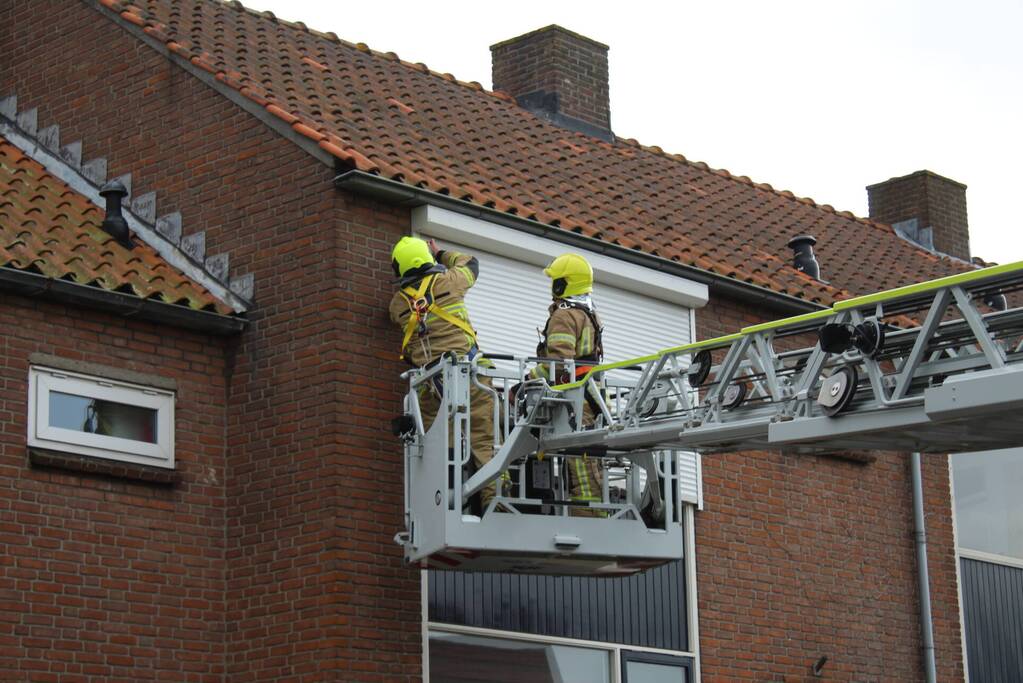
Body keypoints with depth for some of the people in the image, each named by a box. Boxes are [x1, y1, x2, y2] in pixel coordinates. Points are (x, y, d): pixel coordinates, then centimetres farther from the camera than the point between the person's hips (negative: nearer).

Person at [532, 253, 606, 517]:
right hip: (589, 398, 9)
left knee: (579, 466, -14)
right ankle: (597, 517, 7)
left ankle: (586, 516, -19)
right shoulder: (590, 315, 23)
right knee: (589, 464, 8)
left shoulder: (564, 315, -7)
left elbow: (560, 360, -18)